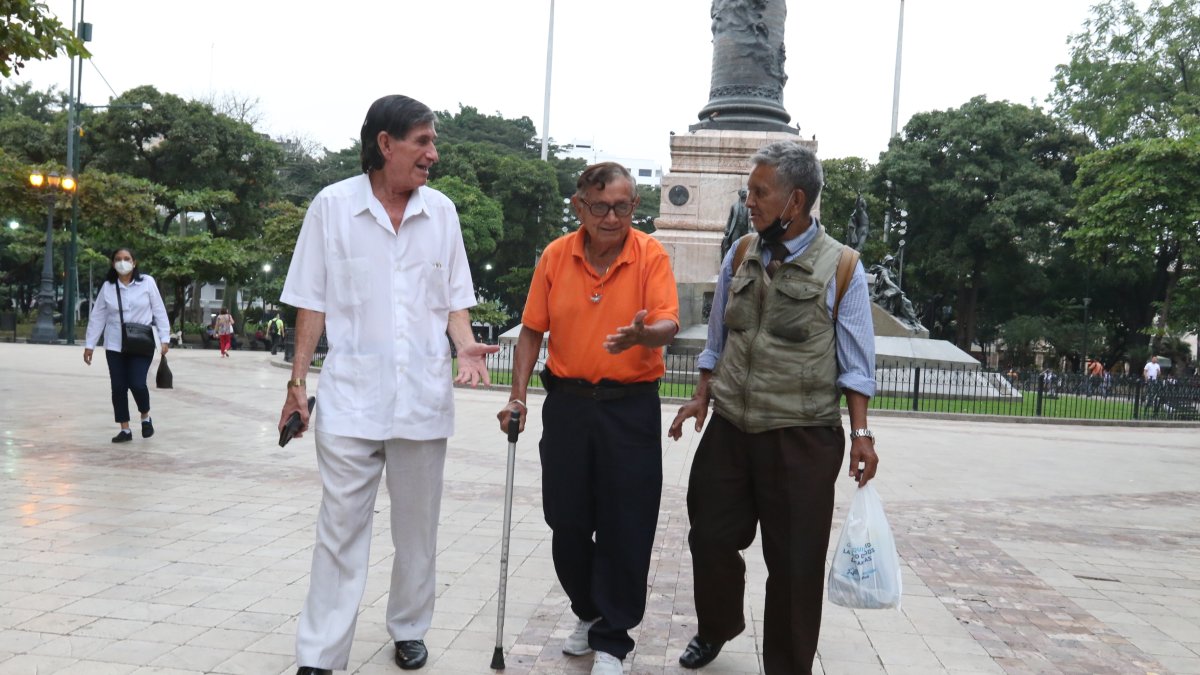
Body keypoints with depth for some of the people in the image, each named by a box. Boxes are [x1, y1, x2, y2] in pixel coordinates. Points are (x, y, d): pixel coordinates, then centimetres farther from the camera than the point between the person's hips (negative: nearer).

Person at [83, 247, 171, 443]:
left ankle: (146, 417, 17)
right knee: (118, 387, 3)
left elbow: (159, 311, -1)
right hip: (115, 345, 3)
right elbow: (97, 316, 7)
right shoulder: (107, 287, 3)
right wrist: (89, 344, 6)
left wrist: (165, 338, -5)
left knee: (137, 384, -12)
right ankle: (125, 429, 14)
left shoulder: (147, 282, -3)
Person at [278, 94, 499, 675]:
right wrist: (298, 380, -1)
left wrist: (465, 344, -9)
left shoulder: (441, 211, 5)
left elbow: (453, 298, 10)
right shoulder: (332, 206, -2)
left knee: (417, 527, 14)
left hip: (424, 397, 3)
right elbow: (312, 303, 1)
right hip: (351, 396, -3)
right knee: (340, 529, 1)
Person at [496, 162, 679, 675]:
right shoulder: (555, 256, 1)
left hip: (630, 406, -3)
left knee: (625, 527, 2)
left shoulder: (651, 256, -7)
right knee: (567, 519, 12)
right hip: (567, 402, 3)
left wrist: (643, 334, -40)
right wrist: (518, 394, -3)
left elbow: (668, 324, -17)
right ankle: (588, 612, 36)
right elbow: (532, 330, 5)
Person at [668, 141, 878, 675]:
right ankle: (715, 629, 41)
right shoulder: (739, 257, 5)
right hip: (729, 429, 4)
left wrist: (861, 434, -9)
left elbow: (855, 364, -4)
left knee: (794, 560, 5)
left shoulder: (841, 268, -6)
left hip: (802, 438, -4)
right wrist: (702, 397, 5)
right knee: (711, 538, 12)